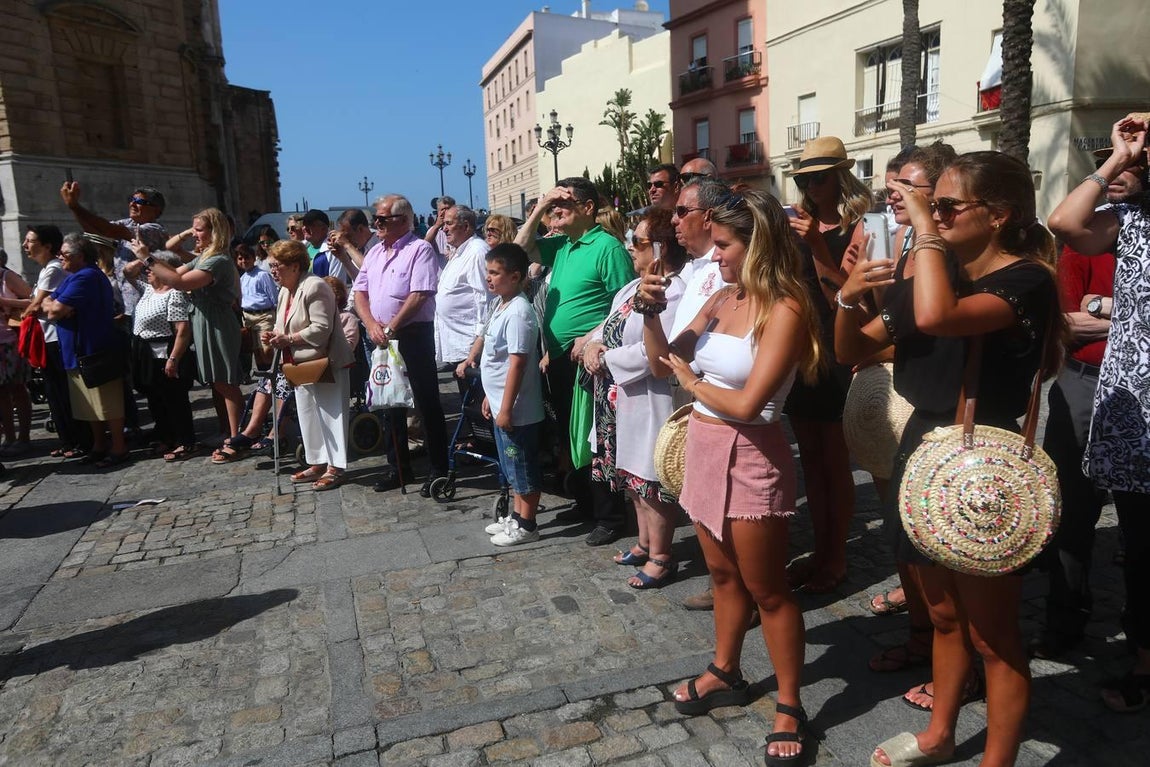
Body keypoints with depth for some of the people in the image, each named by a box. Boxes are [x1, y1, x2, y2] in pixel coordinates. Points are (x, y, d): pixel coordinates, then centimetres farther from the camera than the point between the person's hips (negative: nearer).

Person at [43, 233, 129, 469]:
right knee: (92, 405, 16)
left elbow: (57, 310, -20)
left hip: (96, 352, -10)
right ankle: (99, 446, 24)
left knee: (108, 405, -3)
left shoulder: (85, 277, -16)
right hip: (80, 352, 10)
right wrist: (54, 306, -9)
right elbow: (47, 303, 13)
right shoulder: (76, 276, 18)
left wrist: (53, 306, 2)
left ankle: (118, 449, 3)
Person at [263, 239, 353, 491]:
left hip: (325, 363, -10)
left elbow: (321, 329, -24)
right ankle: (317, 463, 23)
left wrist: (288, 339, -20)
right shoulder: (286, 291, 15)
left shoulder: (314, 287, -17)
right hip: (302, 365, 10)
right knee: (308, 415, 13)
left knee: (330, 413, -4)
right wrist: (276, 336, 1)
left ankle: (335, 468, 2)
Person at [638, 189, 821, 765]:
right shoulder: (720, 300, 5)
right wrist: (651, 312, -9)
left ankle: (789, 707, 25)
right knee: (723, 574, 22)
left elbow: (745, 403, -24)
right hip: (704, 447, 7)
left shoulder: (784, 310, -17)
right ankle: (725, 674, 41)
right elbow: (662, 363, 8)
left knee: (767, 590, 7)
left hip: (748, 458, -7)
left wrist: (690, 380, -7)